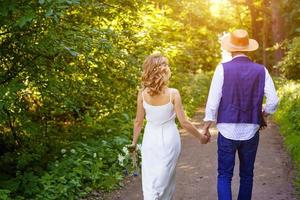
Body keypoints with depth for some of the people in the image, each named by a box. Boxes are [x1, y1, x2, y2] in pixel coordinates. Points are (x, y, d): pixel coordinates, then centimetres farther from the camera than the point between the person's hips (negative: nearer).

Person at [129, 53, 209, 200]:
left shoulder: (142, 94, -8)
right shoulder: (173, 93, -15)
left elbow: (138, 121, -1)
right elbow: (183, 122, -11)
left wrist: (134, 142, 14)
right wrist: (200, 137, 2)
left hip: (150, 140, 2)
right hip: (169, 140, -2)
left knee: (149, 179, 11)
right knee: (165, 179, 10)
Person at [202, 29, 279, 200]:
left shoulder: (223, 69, -8)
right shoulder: (261, 70, -2)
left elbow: (213, 101, -9)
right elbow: (273, 101, -4)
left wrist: (206, 127, 2)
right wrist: (262, 116, 16)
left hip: (227, 130, -2)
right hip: (251, 130, 2)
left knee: (224, 176, 6)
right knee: (247, 175, 17)